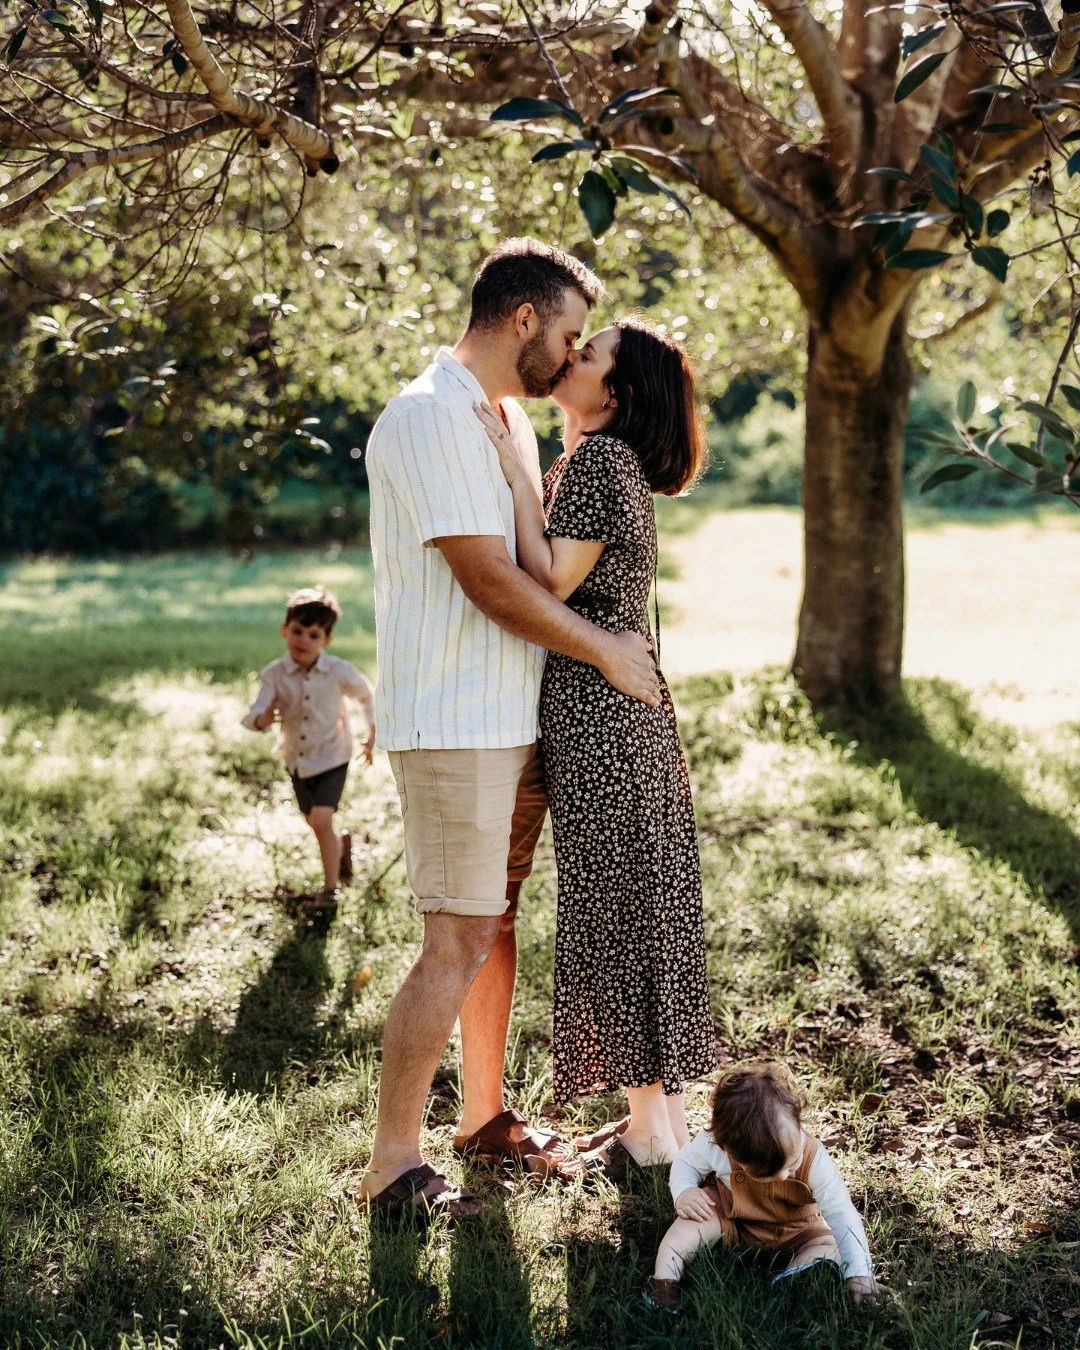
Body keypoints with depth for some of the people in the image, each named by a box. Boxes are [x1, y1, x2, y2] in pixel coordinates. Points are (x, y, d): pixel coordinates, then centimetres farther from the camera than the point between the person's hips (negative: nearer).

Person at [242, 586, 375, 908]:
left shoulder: (339, 671, -19)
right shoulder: (274, 674, -18)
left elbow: (367, 695, 1)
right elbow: (254, 714, -29)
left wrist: (372, 733, 3)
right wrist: (262, 719, -51)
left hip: (331, 757, -3)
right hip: (297, 759, 3)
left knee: (322, 821, -17)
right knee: (312, 822, 22)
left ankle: (330, 888, -2)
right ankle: (342, 843, 54)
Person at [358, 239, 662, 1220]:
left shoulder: (503, 418, 18)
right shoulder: (430, 415, -13)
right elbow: (489, 581, -19)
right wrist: (605, 650, -10)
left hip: (513, 722, 9)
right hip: (453, 725, -9)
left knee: (498, 924, 15)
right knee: (459, 943, -7)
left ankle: (486, 1116, 28)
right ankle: (393, 1164, 2)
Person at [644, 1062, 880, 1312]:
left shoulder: (814, 1160, -32)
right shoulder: (714, 1147, -31)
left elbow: (842, 1216, -29)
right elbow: (686, 1162, -9)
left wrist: (859, 1273, -36)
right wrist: (683, 1192, -30)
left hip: (793, 1232, 1)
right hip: (730, 1218, -1)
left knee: (830, 1246, -24)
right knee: (696, 1215, -29)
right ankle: (664, 1279, -30)